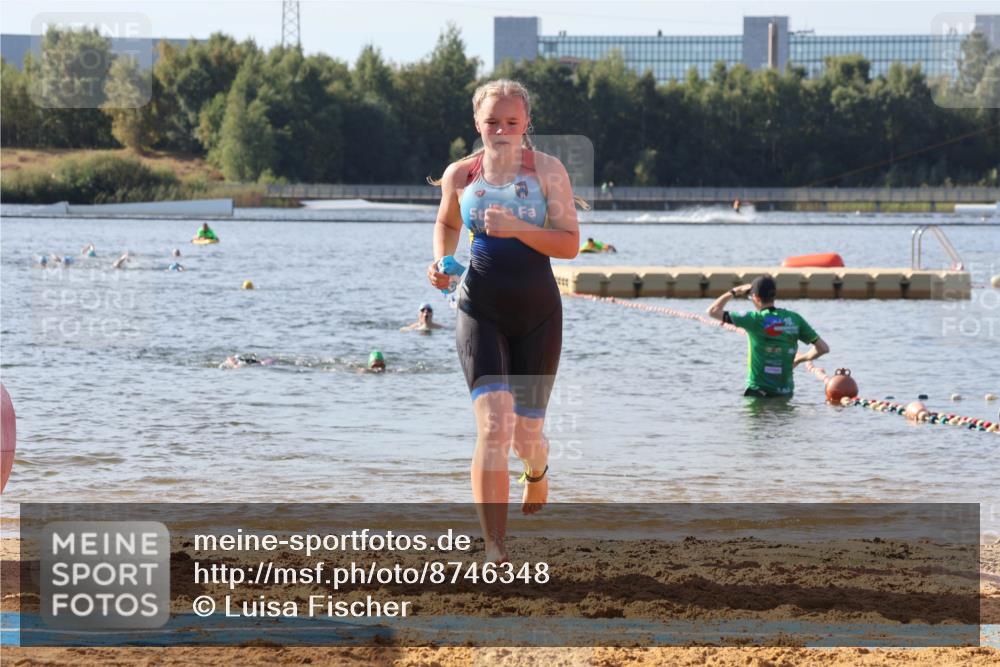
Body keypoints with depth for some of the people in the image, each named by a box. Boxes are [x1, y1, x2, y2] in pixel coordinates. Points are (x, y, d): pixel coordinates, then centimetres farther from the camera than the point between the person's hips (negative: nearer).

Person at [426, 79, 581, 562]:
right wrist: (441, 261, 2)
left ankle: (537, 470, 51)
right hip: (481, 313, 0)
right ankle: (495, 553, -19)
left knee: (526, 435, 9)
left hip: (537, 314, 0)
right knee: (493, 424, -18)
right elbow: (447, 222, 22)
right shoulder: (460, 175, 2)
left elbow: (570, 244, -10)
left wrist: (518, 229, -24)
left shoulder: (547, 171, -4)